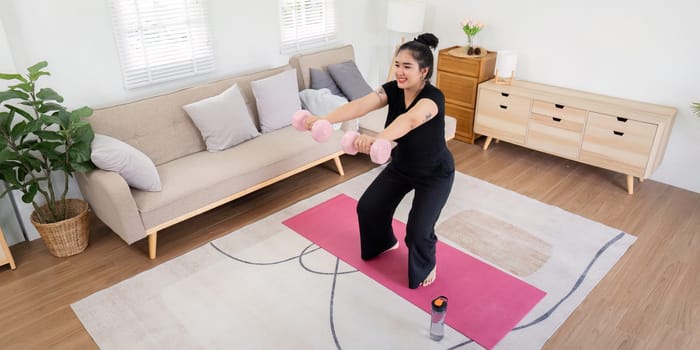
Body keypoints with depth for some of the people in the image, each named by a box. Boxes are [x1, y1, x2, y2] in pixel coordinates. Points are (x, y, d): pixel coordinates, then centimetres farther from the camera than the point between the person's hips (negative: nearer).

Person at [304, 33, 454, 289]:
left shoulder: (433, 97, -32)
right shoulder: (393, 89, -15)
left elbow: (409, 120, -55)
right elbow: (360, 105, -33)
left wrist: (376, 139, -74)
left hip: (434, 173, -6)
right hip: (401, 165, 6)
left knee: (418, 228, -14)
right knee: (368, 207, 5)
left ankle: (426, 266, 20)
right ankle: (384, 242, 37)